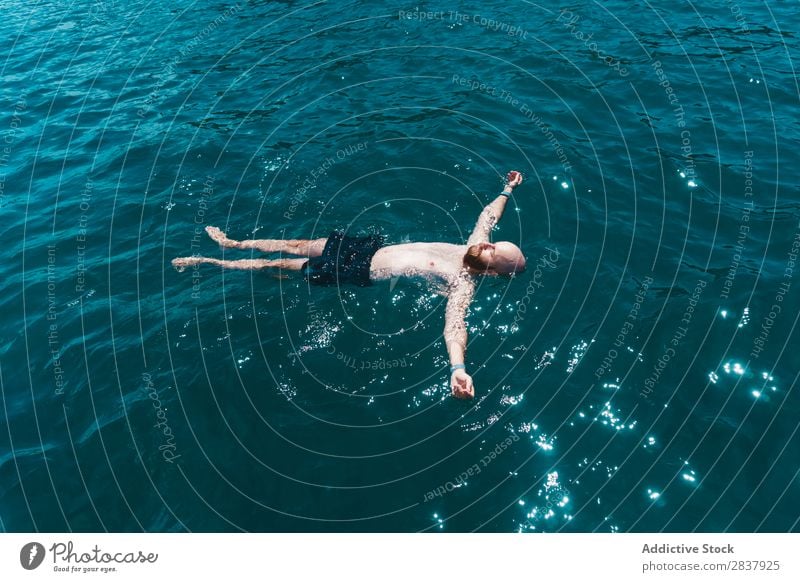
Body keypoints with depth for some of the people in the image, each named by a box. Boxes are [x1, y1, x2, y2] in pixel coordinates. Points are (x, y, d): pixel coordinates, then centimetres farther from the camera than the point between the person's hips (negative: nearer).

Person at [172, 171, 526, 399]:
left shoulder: (464, 283, -24)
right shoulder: (473, 248, -2)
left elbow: (454, 324, -43)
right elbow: (489, 214, 18)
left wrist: (457, 368, -61)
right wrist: (508, 189, 24)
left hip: (363, 272, -7)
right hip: (373, 246, 7)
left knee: (281, 265, 3)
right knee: (298, 246, 16)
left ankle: (211, 263, 22)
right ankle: (231, 243, 38)